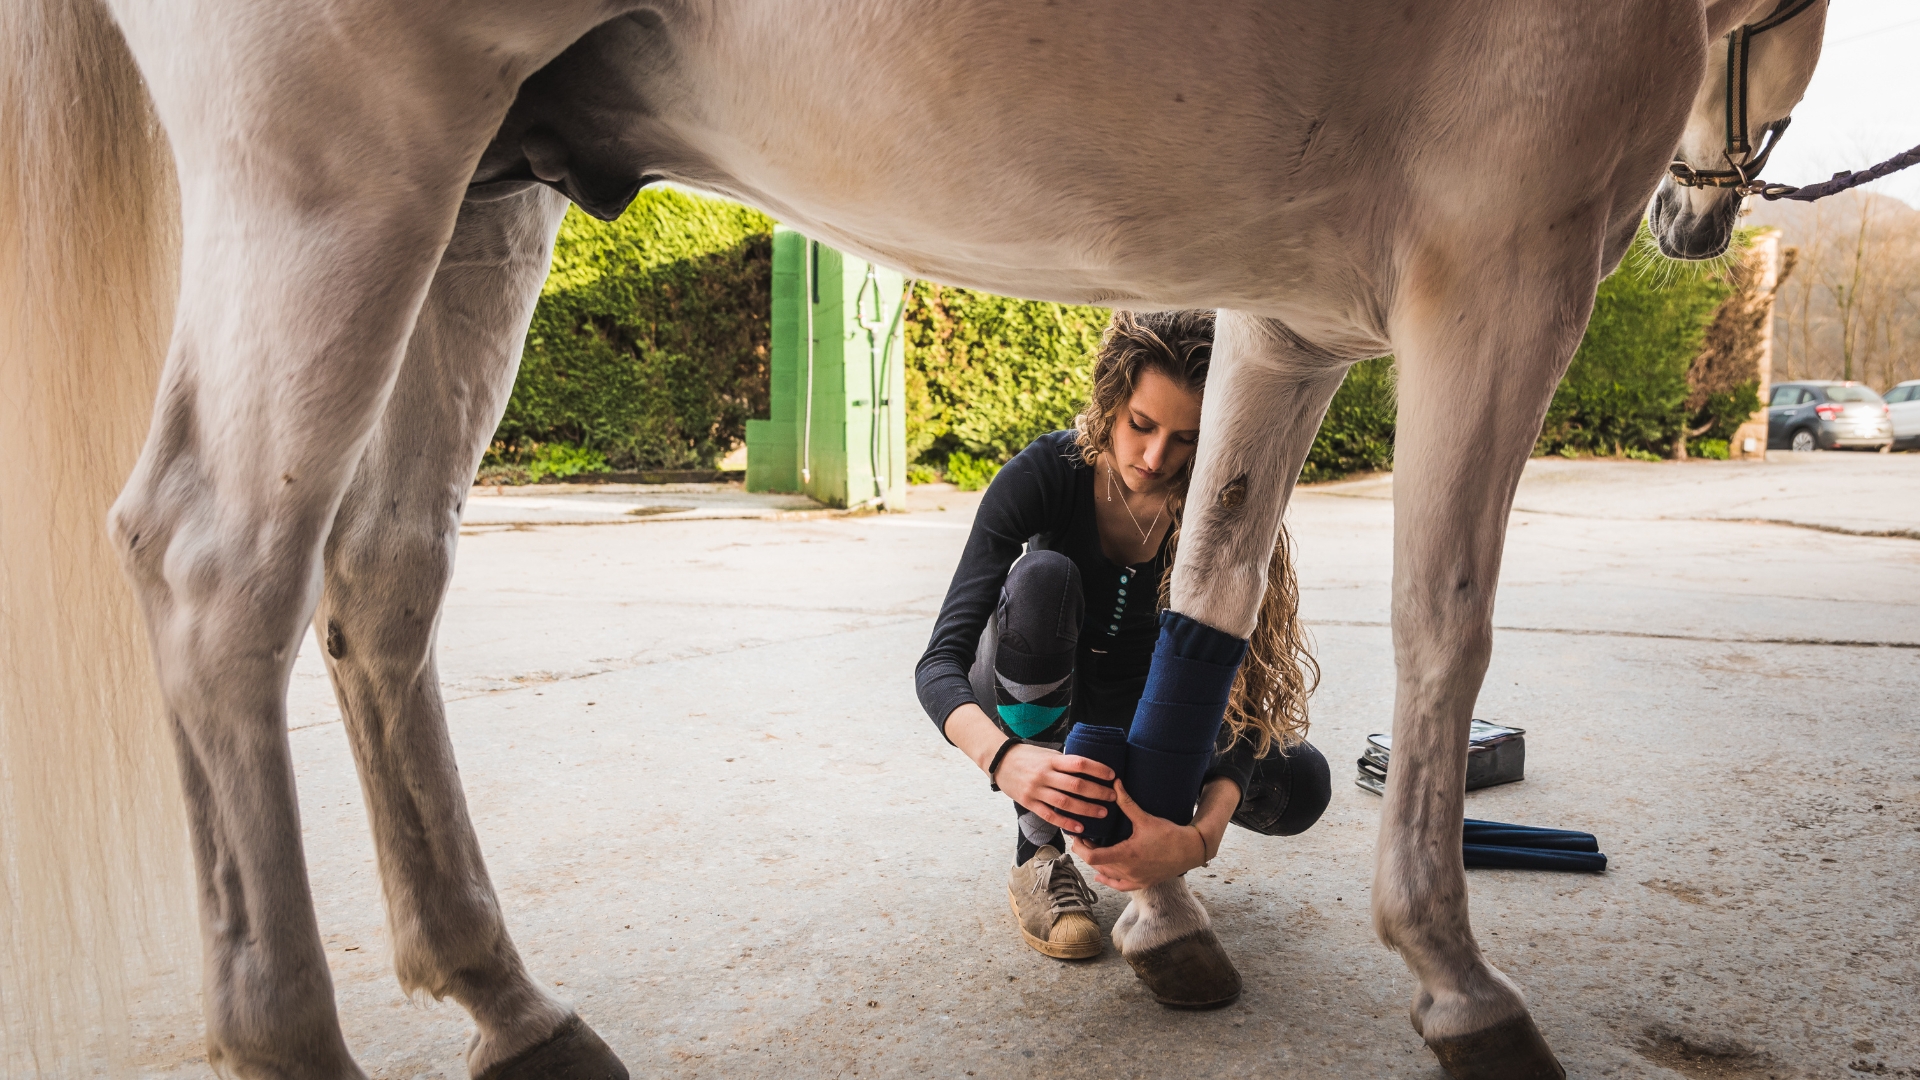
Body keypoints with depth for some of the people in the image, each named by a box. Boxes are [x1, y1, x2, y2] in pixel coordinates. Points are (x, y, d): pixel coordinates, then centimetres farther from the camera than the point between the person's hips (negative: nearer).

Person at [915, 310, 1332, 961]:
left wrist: (1201, 835, -47)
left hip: (1150, 707, 2)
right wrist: (1003, 756, -54)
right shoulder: (1048, 473, -26)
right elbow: (941, 661, -32)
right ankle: (1039, 854, -23)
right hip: (1032, 703, -1)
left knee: (1301, 787, -23)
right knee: (1042, 576, -34)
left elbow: (1237, 688, -28)